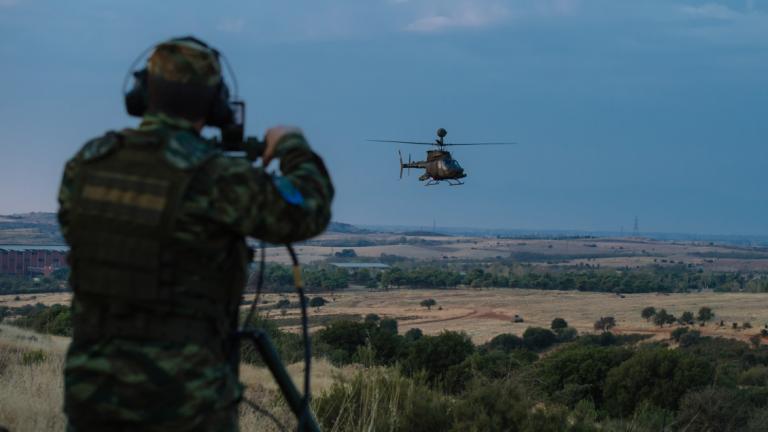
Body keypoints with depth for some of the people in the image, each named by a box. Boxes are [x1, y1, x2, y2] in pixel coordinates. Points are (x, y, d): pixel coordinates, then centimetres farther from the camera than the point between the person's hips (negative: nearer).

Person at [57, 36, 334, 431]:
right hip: (184, 396, -4)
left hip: (93, 385, 5)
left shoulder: (88, 162, 0)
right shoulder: (215, 176, -15)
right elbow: (308, 212, -3)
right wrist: (294, 147, 16)